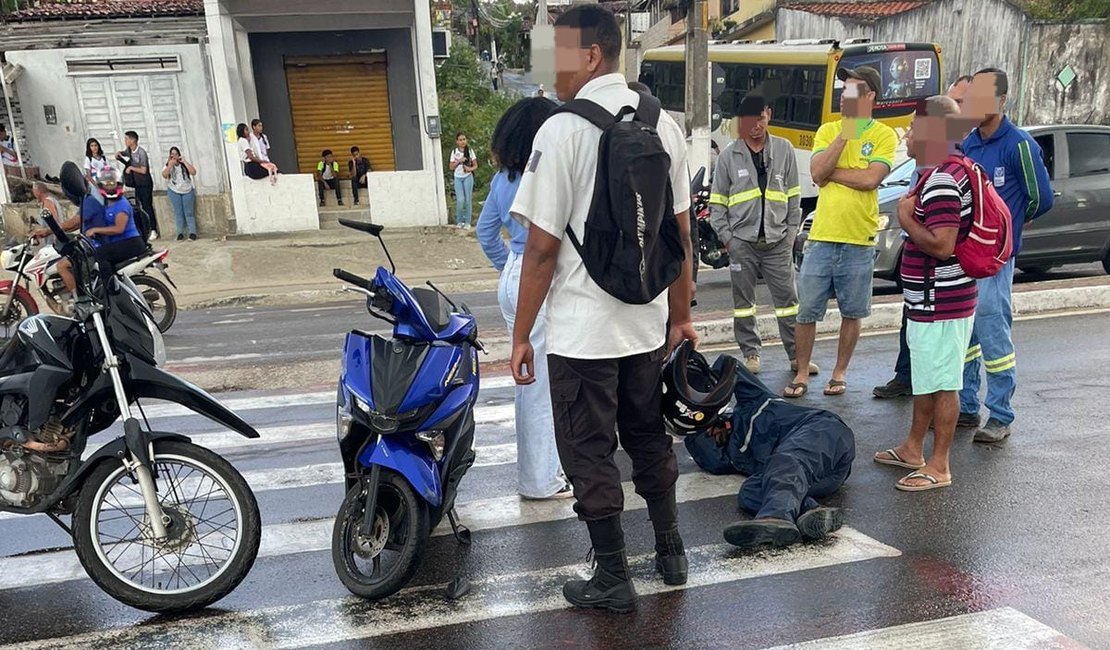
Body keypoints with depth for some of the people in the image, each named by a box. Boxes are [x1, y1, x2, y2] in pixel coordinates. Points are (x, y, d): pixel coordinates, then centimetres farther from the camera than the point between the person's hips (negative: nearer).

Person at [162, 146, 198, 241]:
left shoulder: (185, 164, -1)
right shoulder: (168, 165, 1)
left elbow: (193, 172, -17)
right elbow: (164, 175, -17)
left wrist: (185, 162, -17)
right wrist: (171, 165, -20)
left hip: (187, 191, -1)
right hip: (174, 192, 1)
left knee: (189, 213, -2)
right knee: (178, 213, 3)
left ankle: (192, 233, -2)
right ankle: (180, 233, 6)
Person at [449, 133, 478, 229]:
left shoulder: (470, 151, 2)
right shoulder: (454, 152, 4)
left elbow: (475, 165, 4)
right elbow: (451, 167, 5)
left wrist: (470, 169, -17)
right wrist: (459, 161, -11)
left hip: (468, 177, 0)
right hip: (458, 178, 0)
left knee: (468, 199, 0)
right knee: (460, 200, -9)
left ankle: (467, 222, 8)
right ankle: (459, 221, 7)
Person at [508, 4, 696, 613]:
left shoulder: (563, 130, -14)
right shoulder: (665, 124, 4)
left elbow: (543, 246, -15)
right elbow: (681, 232, 7)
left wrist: (520, 334, -6)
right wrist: (681, 314, 16)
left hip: (581, 327, -6)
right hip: (647, 320, 6)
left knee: (590, 454, 8)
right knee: (649, 438, 22)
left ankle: (612, 579, 22)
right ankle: (670, 553, 37)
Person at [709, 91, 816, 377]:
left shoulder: (784, 150, 7)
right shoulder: (729, 155, 3)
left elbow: (794, 196, 10)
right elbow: (717, 201, 5)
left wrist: (791, 232, 4)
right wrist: (726, 236, -3)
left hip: (778, 240, 1)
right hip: (742, 241, 0)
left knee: (787, 298, 5)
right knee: (743, 300, 6)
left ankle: (797, 355, 14)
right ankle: (751, 354, 18)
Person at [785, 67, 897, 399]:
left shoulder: (884, 135, 0)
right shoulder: (828, 130, 9)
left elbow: (870, 179, -16)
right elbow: (816, 173, -7)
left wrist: (830, 171, -8)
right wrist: (845, 134, -10)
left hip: (859, 242, -2)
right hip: (821, 237, 2)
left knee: (851, 313, 10)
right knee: (807, 312, 4)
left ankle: (840, 372, 25)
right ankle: (802, 374, 17)